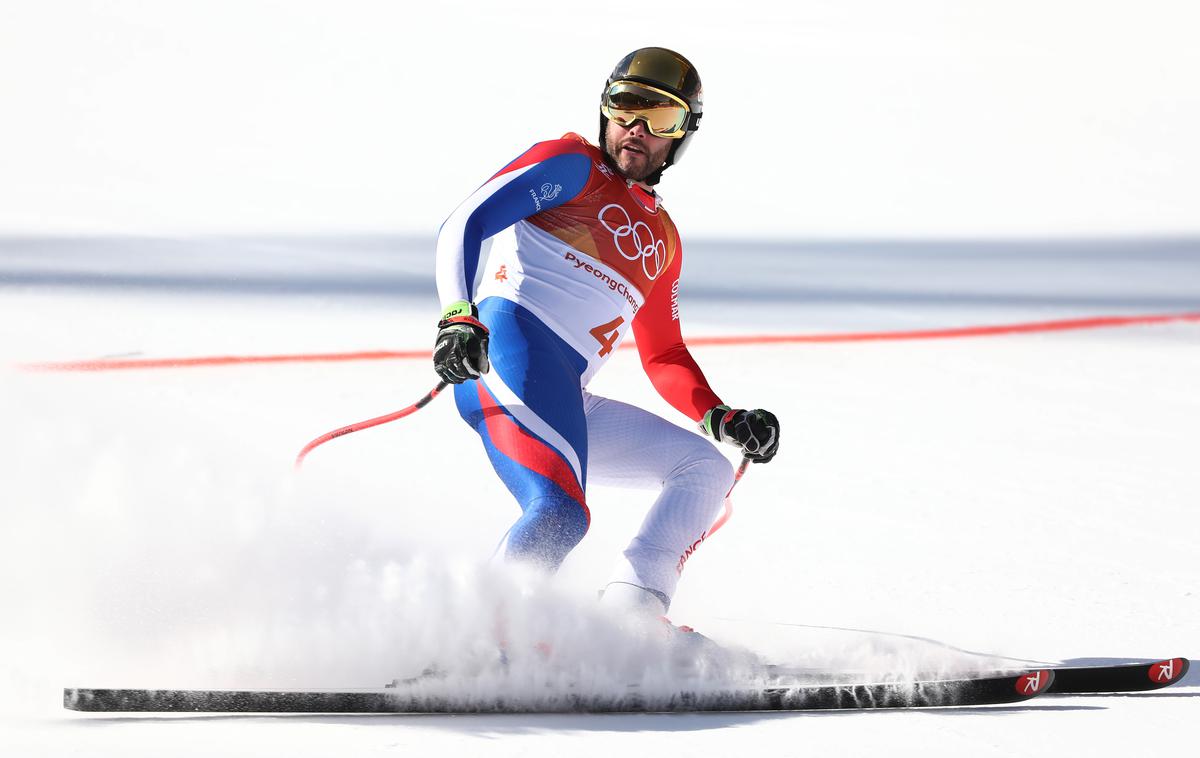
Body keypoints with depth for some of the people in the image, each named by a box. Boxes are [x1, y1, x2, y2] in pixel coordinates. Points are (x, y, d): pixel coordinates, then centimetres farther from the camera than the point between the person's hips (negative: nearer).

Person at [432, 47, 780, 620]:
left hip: (569, 403, 9)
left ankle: (628, 615, -10)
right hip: (512, 348, -9)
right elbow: (463, 225, -6)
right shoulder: (575, 165, 7)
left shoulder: (662, 240, 29)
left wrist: (723, 420, 16)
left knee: (705, 469, 9)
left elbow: (664, 358, 34)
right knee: (561, 515, -30)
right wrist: (457, 319, -23)